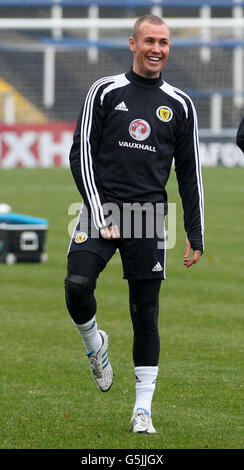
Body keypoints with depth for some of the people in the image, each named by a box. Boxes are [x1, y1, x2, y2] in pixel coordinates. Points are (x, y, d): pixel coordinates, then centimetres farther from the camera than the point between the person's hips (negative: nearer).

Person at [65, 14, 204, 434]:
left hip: (148, 213, 2)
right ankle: (95, 345, 11)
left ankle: (143, 410, 7)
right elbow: (81, 152, 1)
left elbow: (190, 173, 14)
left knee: (146, 313, 0)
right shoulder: (105, 92, 4)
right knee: (77, 285, -22)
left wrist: (195, 235, 9)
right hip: (102, 207, -1)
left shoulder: (179, 105, 10)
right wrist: (99, 215, -8)